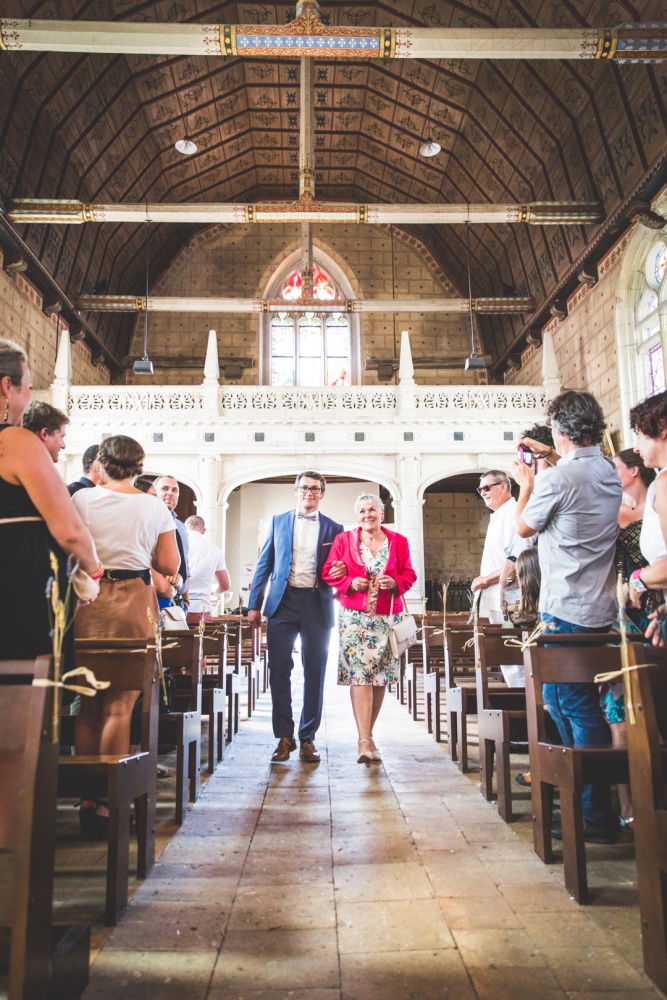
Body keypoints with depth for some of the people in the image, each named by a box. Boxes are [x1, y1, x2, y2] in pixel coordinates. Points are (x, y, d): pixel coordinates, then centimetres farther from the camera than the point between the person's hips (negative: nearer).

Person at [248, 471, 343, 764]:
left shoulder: (333, 528, 9)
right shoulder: (278, 521, 11)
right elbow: (264, 565, 9)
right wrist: (254, 604, 3)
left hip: (317, 605, 0)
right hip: (283, 602, 0)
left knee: (315, 673, 4)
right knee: (279, 670, 0)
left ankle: (307, 739, 16)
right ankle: (284, 737, 11)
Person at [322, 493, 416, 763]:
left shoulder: (398, 541, 9)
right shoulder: (343, 540, 5)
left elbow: (409, 574, 9)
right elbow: (328, 572, 5)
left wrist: (395, 583, -12)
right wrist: (350, 583, -13)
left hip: (387, 617, 2)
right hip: (354, 616, -2)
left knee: (381, 676, 6)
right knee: (359, 674, -11)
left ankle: (367, 733, 21)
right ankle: (365, 741, -11)